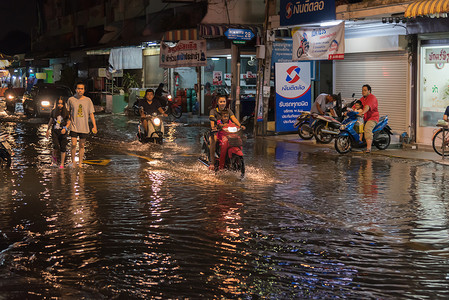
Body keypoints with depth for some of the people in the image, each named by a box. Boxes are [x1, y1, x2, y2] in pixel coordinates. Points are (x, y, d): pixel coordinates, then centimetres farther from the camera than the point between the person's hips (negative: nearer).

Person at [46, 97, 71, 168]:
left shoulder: (66, 112, -1)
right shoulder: (53, 111, 4)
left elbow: (68, 122, 2)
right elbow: (50, 121, 15)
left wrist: (65, 128, -16)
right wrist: (48, 131, 21)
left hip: (63, 132, -1)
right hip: (55, 131, 1)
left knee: (63, 148, 0)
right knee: (56, 147, -15)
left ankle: (62, 164, 9)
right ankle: (54, 156, 18)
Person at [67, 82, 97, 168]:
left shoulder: (88, 100, 2)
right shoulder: (71, 99, 0)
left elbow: (91, 114, 3)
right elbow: (68, 113, 10)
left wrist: (94, 126, -3)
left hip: (84, 127, 1)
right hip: (74, 126, -1)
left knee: (82, 145, 7)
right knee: (73, 144, -6)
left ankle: (80, 163, 16)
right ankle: (73, 161, 11)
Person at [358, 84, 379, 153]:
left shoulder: (372, 97, -9)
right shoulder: (362, 99, 19)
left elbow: (368, 106, -27)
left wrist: (362, 112, -43)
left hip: (372, 118, -9)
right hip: (364, 118, 9)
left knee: (367, 128, -33)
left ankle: (368, 147, -41)